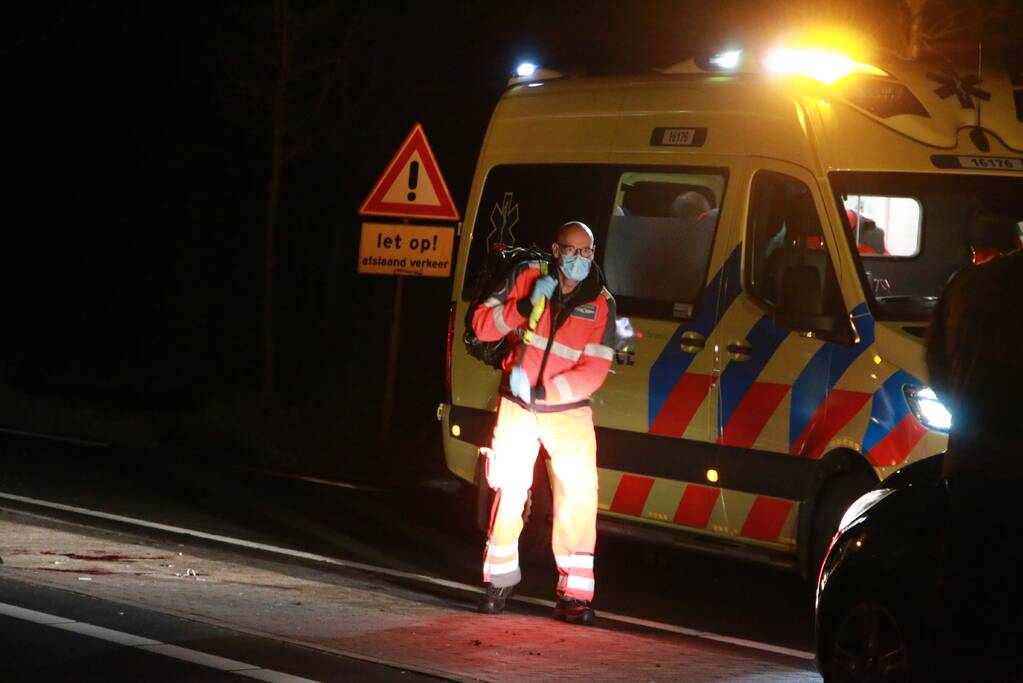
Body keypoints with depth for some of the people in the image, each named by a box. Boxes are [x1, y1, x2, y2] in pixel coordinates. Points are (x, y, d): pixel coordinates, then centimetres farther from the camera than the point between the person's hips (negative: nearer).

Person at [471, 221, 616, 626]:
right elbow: (482, 326, -7)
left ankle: (574, 595, -9)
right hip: (517, 408, 1)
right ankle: (500, 578, 25)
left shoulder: (600, 304, -6)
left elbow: (594, 369, -12)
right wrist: (525, 306, -23)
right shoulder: (526, 278, -4)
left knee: (579, 494, -12)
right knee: (509, 489, 3)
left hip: (568, 412, -1)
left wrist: (541, 390, -22)